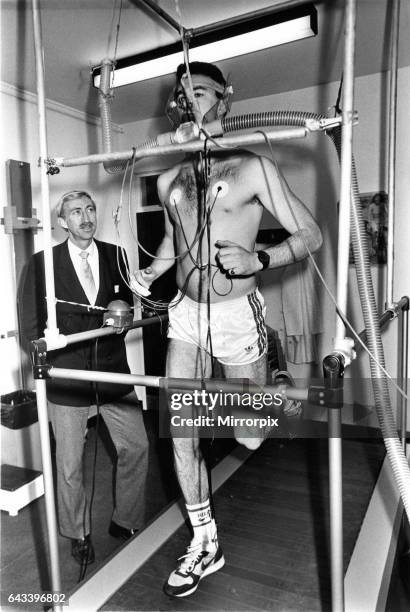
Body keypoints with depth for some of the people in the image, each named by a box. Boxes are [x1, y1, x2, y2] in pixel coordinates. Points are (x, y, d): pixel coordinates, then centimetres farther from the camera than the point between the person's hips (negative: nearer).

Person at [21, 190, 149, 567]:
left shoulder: (114, 256, 5)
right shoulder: (42, 264, -3)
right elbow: (33, 327, -2)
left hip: (114, 370, 3)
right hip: (67, 375, -3)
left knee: (136, 447, 8)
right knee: (70, 463, 9)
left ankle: (126, 522, 31)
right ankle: (79, 535, 34)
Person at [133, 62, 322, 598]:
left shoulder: (252, 167, -7)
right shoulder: (168, 180, 9)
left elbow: (310, 235, -7)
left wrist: (256, 260, -23)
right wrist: (153, 271, 9)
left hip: (237, 314, -4)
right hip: (185, 314, 5)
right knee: (180, 432, 2)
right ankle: (205, 544, 20)